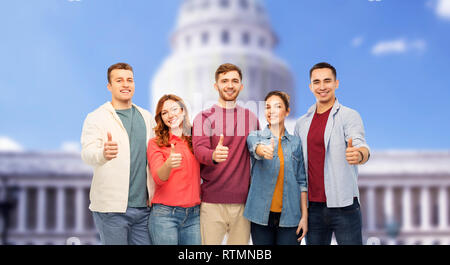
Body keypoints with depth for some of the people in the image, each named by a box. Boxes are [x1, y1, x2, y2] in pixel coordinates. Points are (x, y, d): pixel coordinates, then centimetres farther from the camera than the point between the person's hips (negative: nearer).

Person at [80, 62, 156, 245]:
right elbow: (87, 152, -17)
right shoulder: (96, 118, -2)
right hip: (111, 208, -4)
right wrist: (103, 154, -42)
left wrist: (155, 196, 8)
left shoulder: (146, 117, 14)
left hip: (143, 205, 5)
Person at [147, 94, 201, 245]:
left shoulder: (195, 139, 10)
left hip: (194, 214, 3)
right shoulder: (155, 143, 1)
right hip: (165, 214, -3)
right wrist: (168, 165, -32)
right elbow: (158, 178, -12)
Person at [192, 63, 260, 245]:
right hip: (212, 202, -3)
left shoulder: (251, 118, 11)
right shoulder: (204, 117, 1)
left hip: (243, 202, 3)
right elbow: (199, 149, -16)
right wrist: (214, 156, -37)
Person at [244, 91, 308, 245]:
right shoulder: (255, 136, 3)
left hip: (289, 215, 1)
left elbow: (302, 181, 6)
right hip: (261, 215, -1)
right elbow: (255, 147, -22)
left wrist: (304, 215, 0)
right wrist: (263, 150, -46)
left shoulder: (296, 142, 7)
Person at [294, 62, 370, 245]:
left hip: (343, 205, -4)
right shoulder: (301, 123, 12)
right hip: (313, 207, 4)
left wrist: (359, 155, -44)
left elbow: (361, 145, -20)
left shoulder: (349, 116, -2)